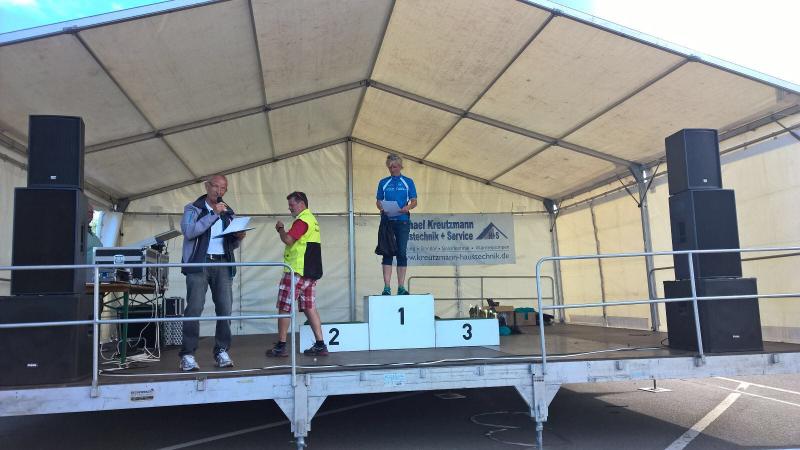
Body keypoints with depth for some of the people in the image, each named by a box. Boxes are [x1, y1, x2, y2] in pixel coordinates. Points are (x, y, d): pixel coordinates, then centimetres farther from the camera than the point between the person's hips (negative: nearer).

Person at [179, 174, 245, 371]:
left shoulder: (228, 213, 19)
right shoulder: (193, 209, 7)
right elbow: (189, 232, -12)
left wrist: (238, 238, -1)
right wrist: (213, 214, -14)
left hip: (222, 263, 4)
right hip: (199, 263, -4)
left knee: (225, 308, -2)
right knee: (194, 308, -10)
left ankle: (222, 352, 6)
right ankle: (187, 355, -7)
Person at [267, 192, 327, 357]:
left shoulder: (301, 221, -12)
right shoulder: (312, 220, 19)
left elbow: (288, 239, -22)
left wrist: (280, 228, -5)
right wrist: (283, 231, 12)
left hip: (297, 271, -9)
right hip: (311, 271, 9)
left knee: (284, 307, 0)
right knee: (310, 307, 9)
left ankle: (281, 346, 5)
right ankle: (320, 345, 7)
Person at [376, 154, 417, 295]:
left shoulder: (408, 182, 9)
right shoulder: (383, 183, 12)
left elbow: (414, 201, 6)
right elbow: (378, 201, 12)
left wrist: (408, 207, -15)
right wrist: (381, 207, -11)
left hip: (403, 221, -1)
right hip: (387, 221, 1)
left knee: (402, 253, 0)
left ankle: (401, 287, 4)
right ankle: (387, 287, -3)